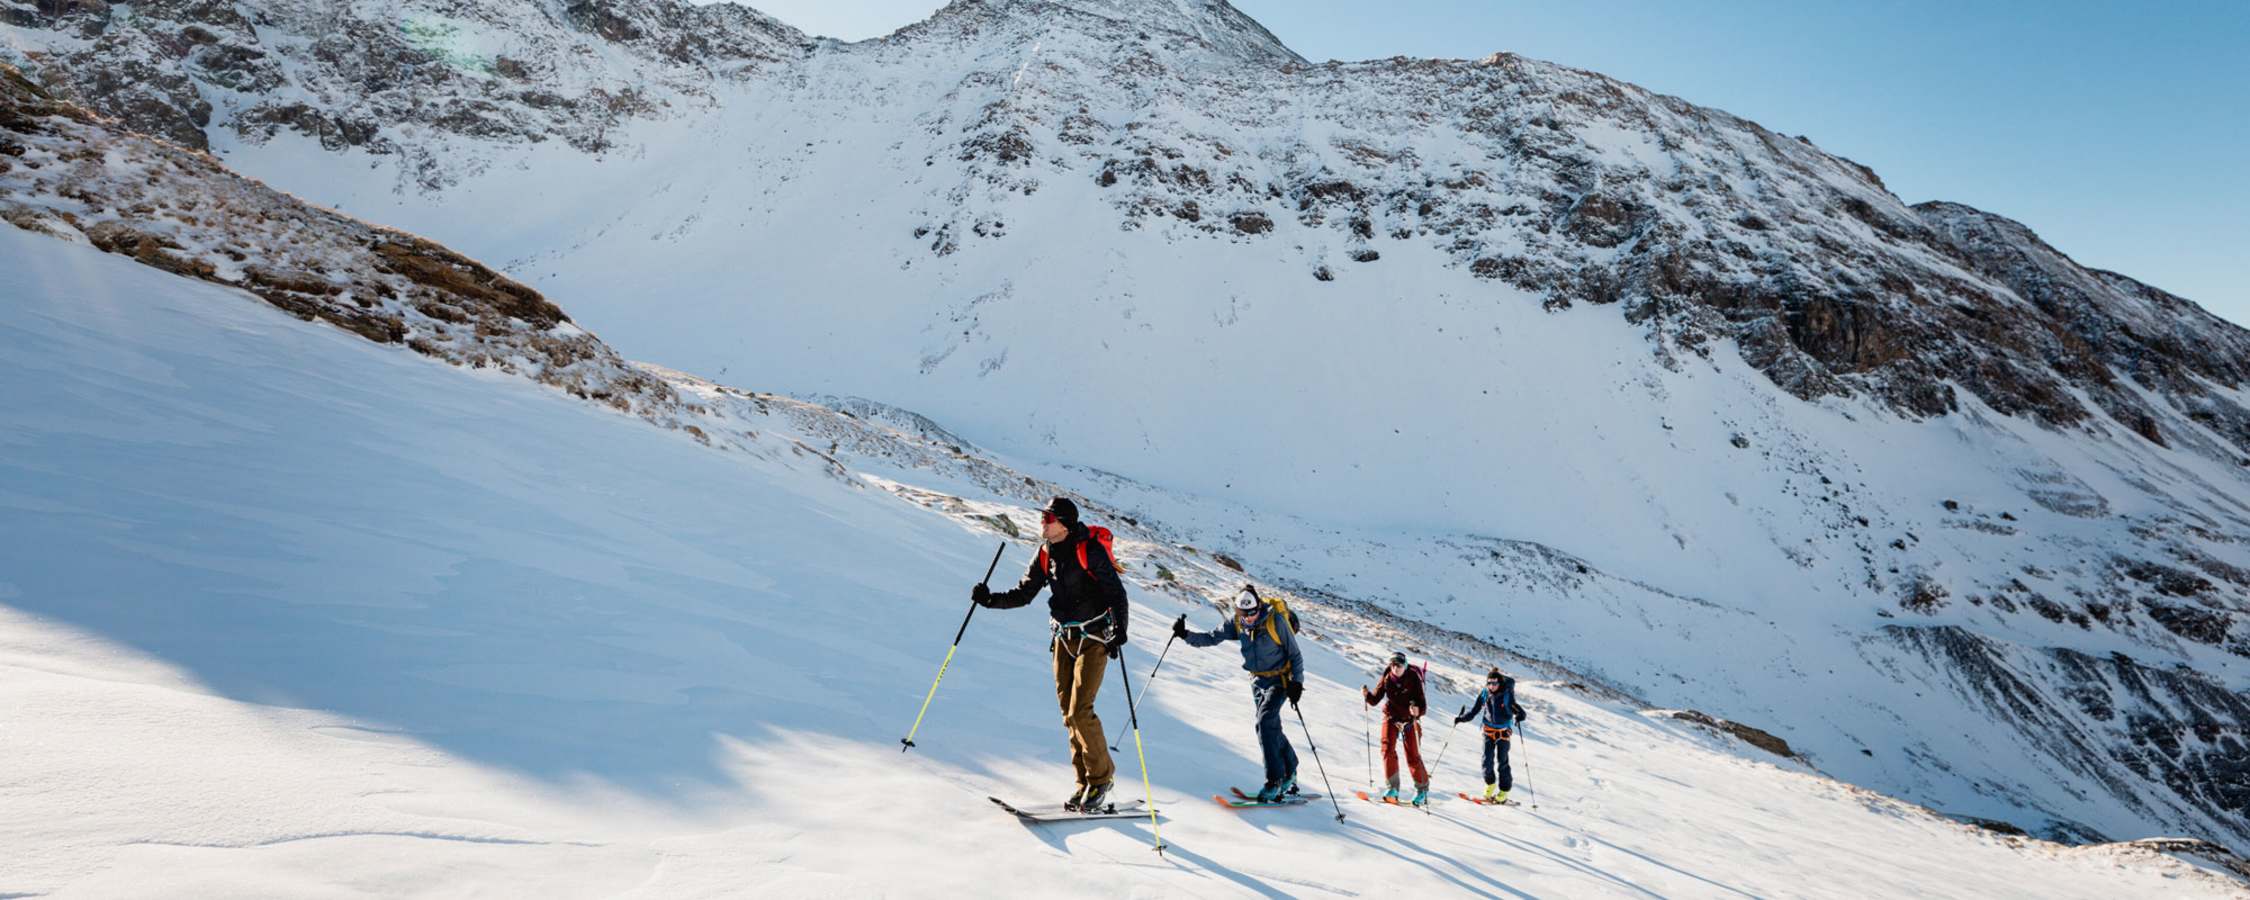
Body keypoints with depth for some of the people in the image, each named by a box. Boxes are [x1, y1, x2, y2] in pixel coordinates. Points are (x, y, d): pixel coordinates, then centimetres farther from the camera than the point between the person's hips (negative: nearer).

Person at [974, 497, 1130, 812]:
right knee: (1068, 714, 6)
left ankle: (1101, 776, 7)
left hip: (1093, 638, -7)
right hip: (1063, 638, 7)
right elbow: (1023, 594, 8)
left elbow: (1116, 592, -18)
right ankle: (1085, 782, 16)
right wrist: (990, 600, -7)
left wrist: (1119, 630, -31)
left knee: (1080, 712, -12)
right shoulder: (1046, 554, 4)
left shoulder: (1090, 549, -16)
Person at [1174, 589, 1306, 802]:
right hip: (1257, 681, 6)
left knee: (1265, 723, -20)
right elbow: (1211, 638, -6)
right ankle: (1289, 776, 27)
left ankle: (1275, 781, -16)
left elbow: (1295, 654, -11)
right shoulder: (1236, 624, -5)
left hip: (1279, 680, -6)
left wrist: (1297, 682, -18)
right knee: (1271, 728, 11)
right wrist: (1186, 635, -22)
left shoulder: (1276, 621, -19)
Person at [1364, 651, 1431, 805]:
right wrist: (1367, 694, -28)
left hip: (1409, 719, -3)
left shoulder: (1413, 679, -18)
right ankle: (1392, 788, -3)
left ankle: (1422, 789, 15)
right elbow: (1375, 699, -7)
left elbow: (1423, 705, -21)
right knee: (1388, 749, -12)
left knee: (1413, 756, -3)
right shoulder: (1387, 678, -9)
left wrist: (1417, 710, -43)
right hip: (1391, 717, 3)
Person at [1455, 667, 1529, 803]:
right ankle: (1490, 785, 19)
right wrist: (1461, 718, -4)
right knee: (1487, 760, -3)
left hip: (1503, 731, -2)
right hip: (1489, 730, 2)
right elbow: (1474, 710, 4)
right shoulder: (1484, 694, -5)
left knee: (1502, 761, 0)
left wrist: (1519, 716, -31)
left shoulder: (1507, 695, -13)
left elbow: (1517, 709, -11)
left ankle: (1503, 792, 12)